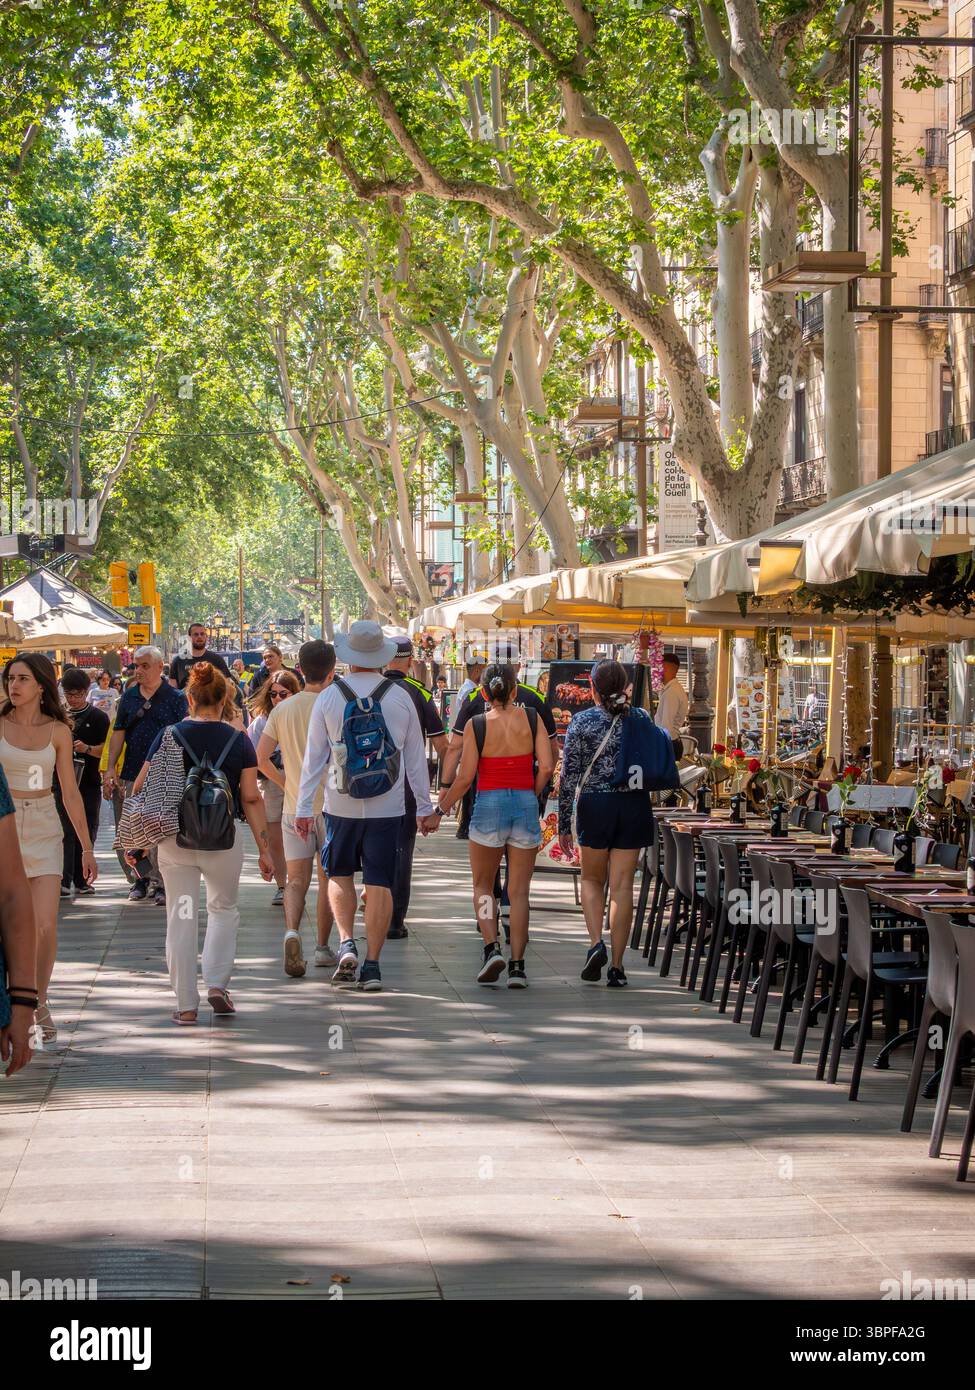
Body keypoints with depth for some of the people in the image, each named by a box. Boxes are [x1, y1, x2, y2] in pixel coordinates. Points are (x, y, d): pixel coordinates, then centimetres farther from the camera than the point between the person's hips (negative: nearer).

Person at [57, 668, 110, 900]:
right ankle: (64, 881, -13)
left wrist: (87, 748, -18)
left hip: (89, 783, 0)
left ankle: (81, 880, 14)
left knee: (87, 832, 5)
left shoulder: (98, 717, 4)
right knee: (66, 831, -9)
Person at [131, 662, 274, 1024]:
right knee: (224, 909, 21)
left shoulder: (169, 736, -1)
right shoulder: (238, 741, -2)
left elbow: (142, 789, -2)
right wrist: (264, 848, 1)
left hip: (174, 836, 0)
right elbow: (251, 798, -4)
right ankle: (217, 984, 7)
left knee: (181, 917, 9)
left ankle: (186, 1004, 9)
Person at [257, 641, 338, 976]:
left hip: (294, 807, 2)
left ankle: (292, 931, -22)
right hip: (330, 805, -2)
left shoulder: (283, 709, 1)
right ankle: (322, 947, 18)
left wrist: (286, 783, 13)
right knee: (328, 879, 12)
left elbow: (260, 758, 0)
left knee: (296, 879, 4)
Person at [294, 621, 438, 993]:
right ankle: (372, 965, 4)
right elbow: (416, 758, 4)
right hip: (387, 806, 0)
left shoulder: (329, 697, -4)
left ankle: (346, 944, -1)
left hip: (341, 805, 0)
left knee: (339, 874, 18)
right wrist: (425, 807, 11)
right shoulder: (400, 697, -1)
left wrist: (304, 807, 5)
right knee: (380, 884, 4)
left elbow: (313, 757, -1)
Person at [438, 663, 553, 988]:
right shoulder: (531, 718, 1)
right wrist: (531, 796, 11)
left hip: (489, 803, -1)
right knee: (519, 891, 6)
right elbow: (546, 767, -6)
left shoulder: (476, 725, -4)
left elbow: (465, 777, -7)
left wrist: (443, 806, 7)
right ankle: (517, 966, 3)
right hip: (525, 805, 1)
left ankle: (492, 948, -6)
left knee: (482, 885, 14)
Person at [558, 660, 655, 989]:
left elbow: (569, 774, -4)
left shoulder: (582, 721, -5)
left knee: (592, 879, 16)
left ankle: (596, 943, -5)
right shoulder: (640, 719, 1)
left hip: (595, 805, -1)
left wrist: (564, 823, 1)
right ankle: (616, 964, 2)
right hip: (634, 805, 2)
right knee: (622, 885, 4)